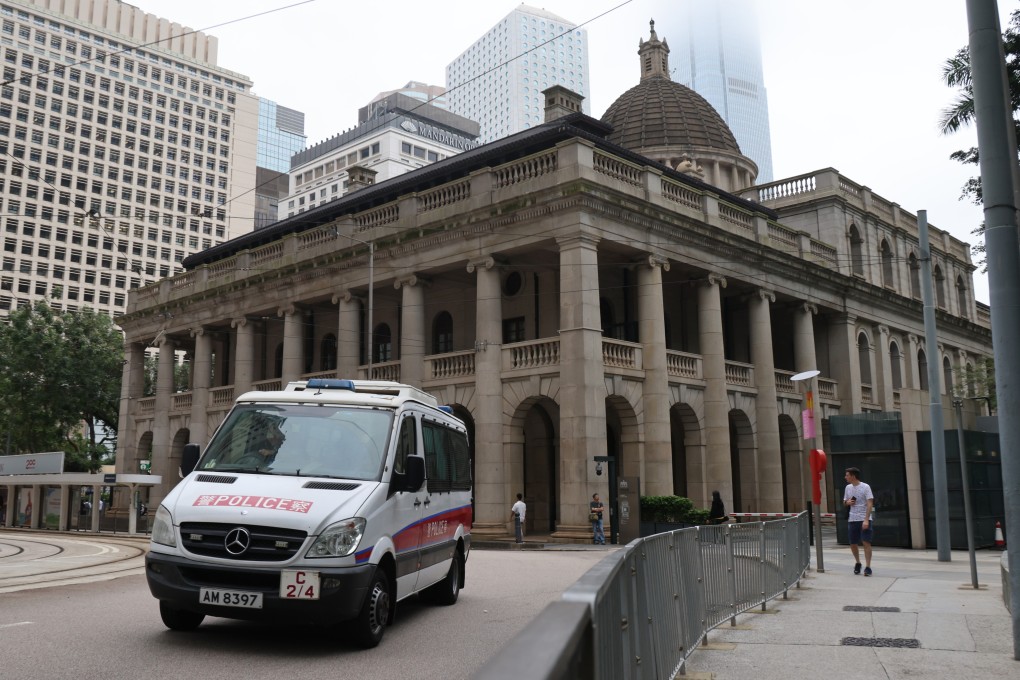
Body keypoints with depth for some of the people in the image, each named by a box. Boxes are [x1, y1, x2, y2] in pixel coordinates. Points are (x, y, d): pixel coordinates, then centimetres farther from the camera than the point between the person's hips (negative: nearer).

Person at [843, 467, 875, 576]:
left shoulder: (865, 487, -7)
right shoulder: (848, 488, 10)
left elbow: (870, 504, -13)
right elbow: (844, 502, 22)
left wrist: (866, 520, -21)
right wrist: (847, 502, -3)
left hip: (864, 520, -5)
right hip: (852, 520, 6)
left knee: (866, 542, -9)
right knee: (853, 543, 9)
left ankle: (868, 567, -6)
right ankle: (857, 562, 29)